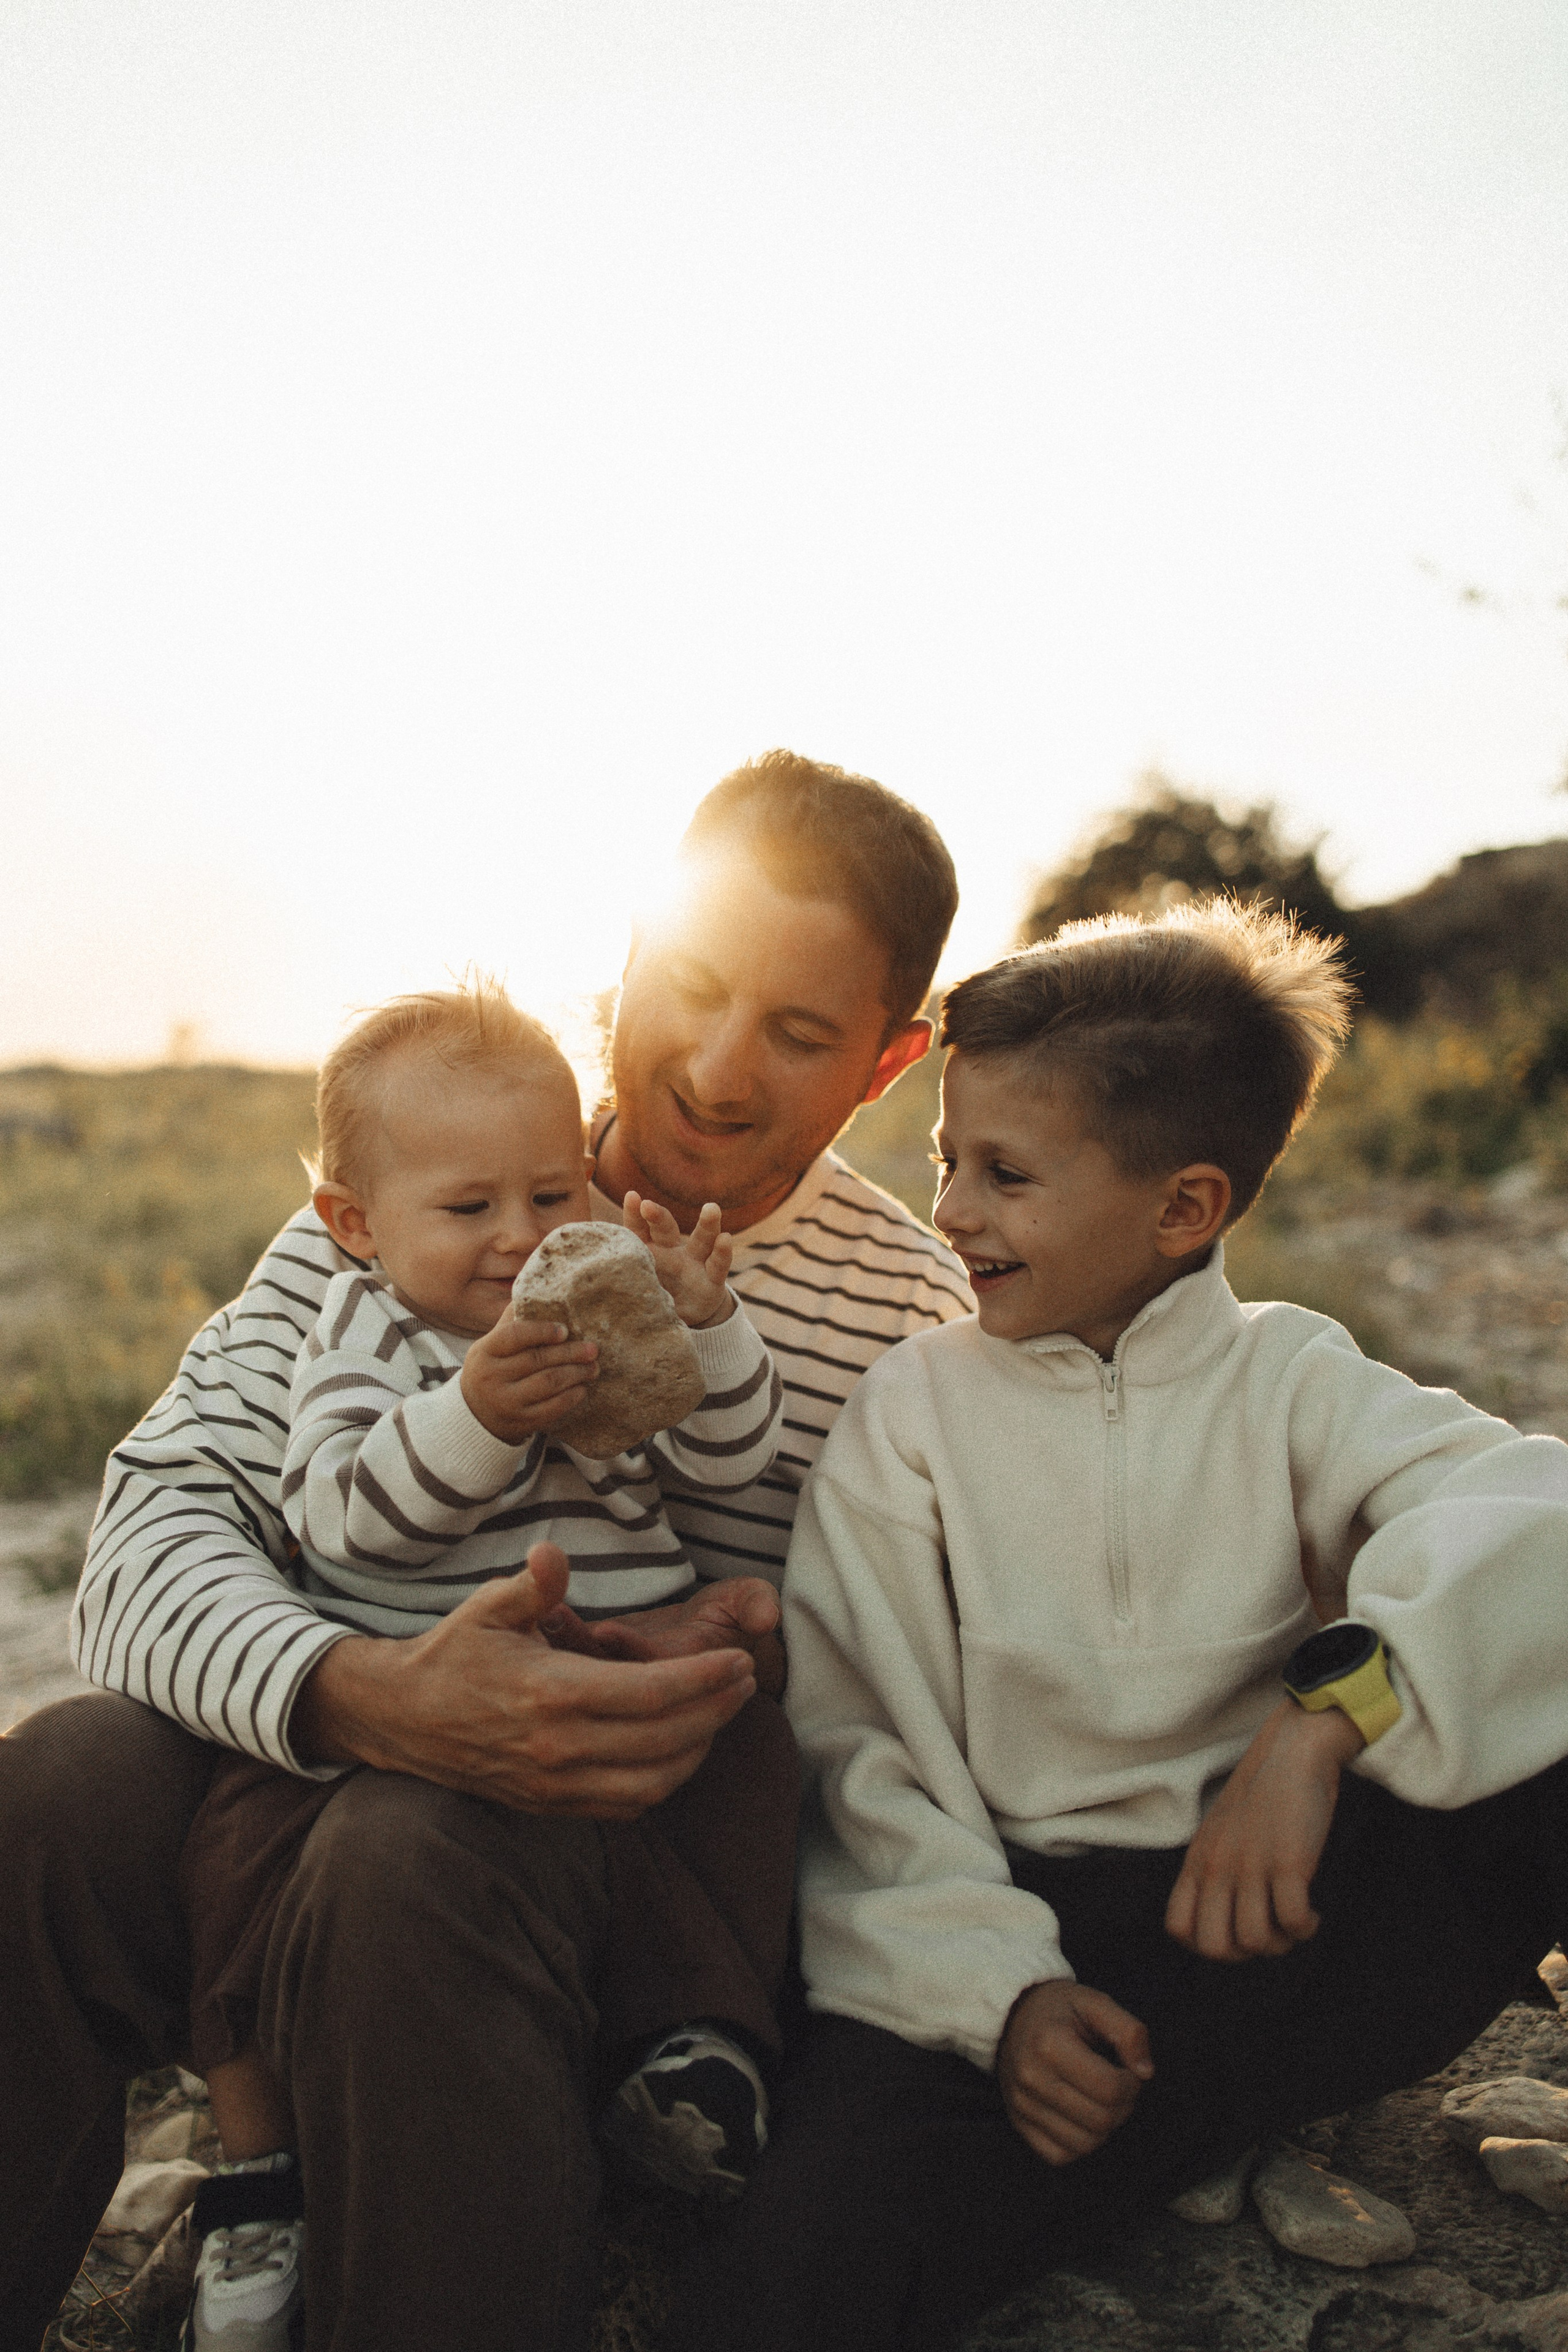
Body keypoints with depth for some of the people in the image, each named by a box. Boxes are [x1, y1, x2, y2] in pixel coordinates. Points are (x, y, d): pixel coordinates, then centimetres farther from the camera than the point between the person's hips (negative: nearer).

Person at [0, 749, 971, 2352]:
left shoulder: (910, 1312, 1)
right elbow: (159, 1515, -9)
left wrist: (769, 1637, -19)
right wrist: (364, 1697, -29)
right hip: (349, 1756, 2)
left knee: (414, 1858, -34)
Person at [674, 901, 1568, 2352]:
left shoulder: (1287, 1377, 2)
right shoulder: (913, 1409, 2)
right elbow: (858, 1748, -2)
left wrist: (1325, 1712, -33)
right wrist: (994, 1988, -15)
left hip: (1297, 1898, 3)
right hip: (1015, 1919, -2)